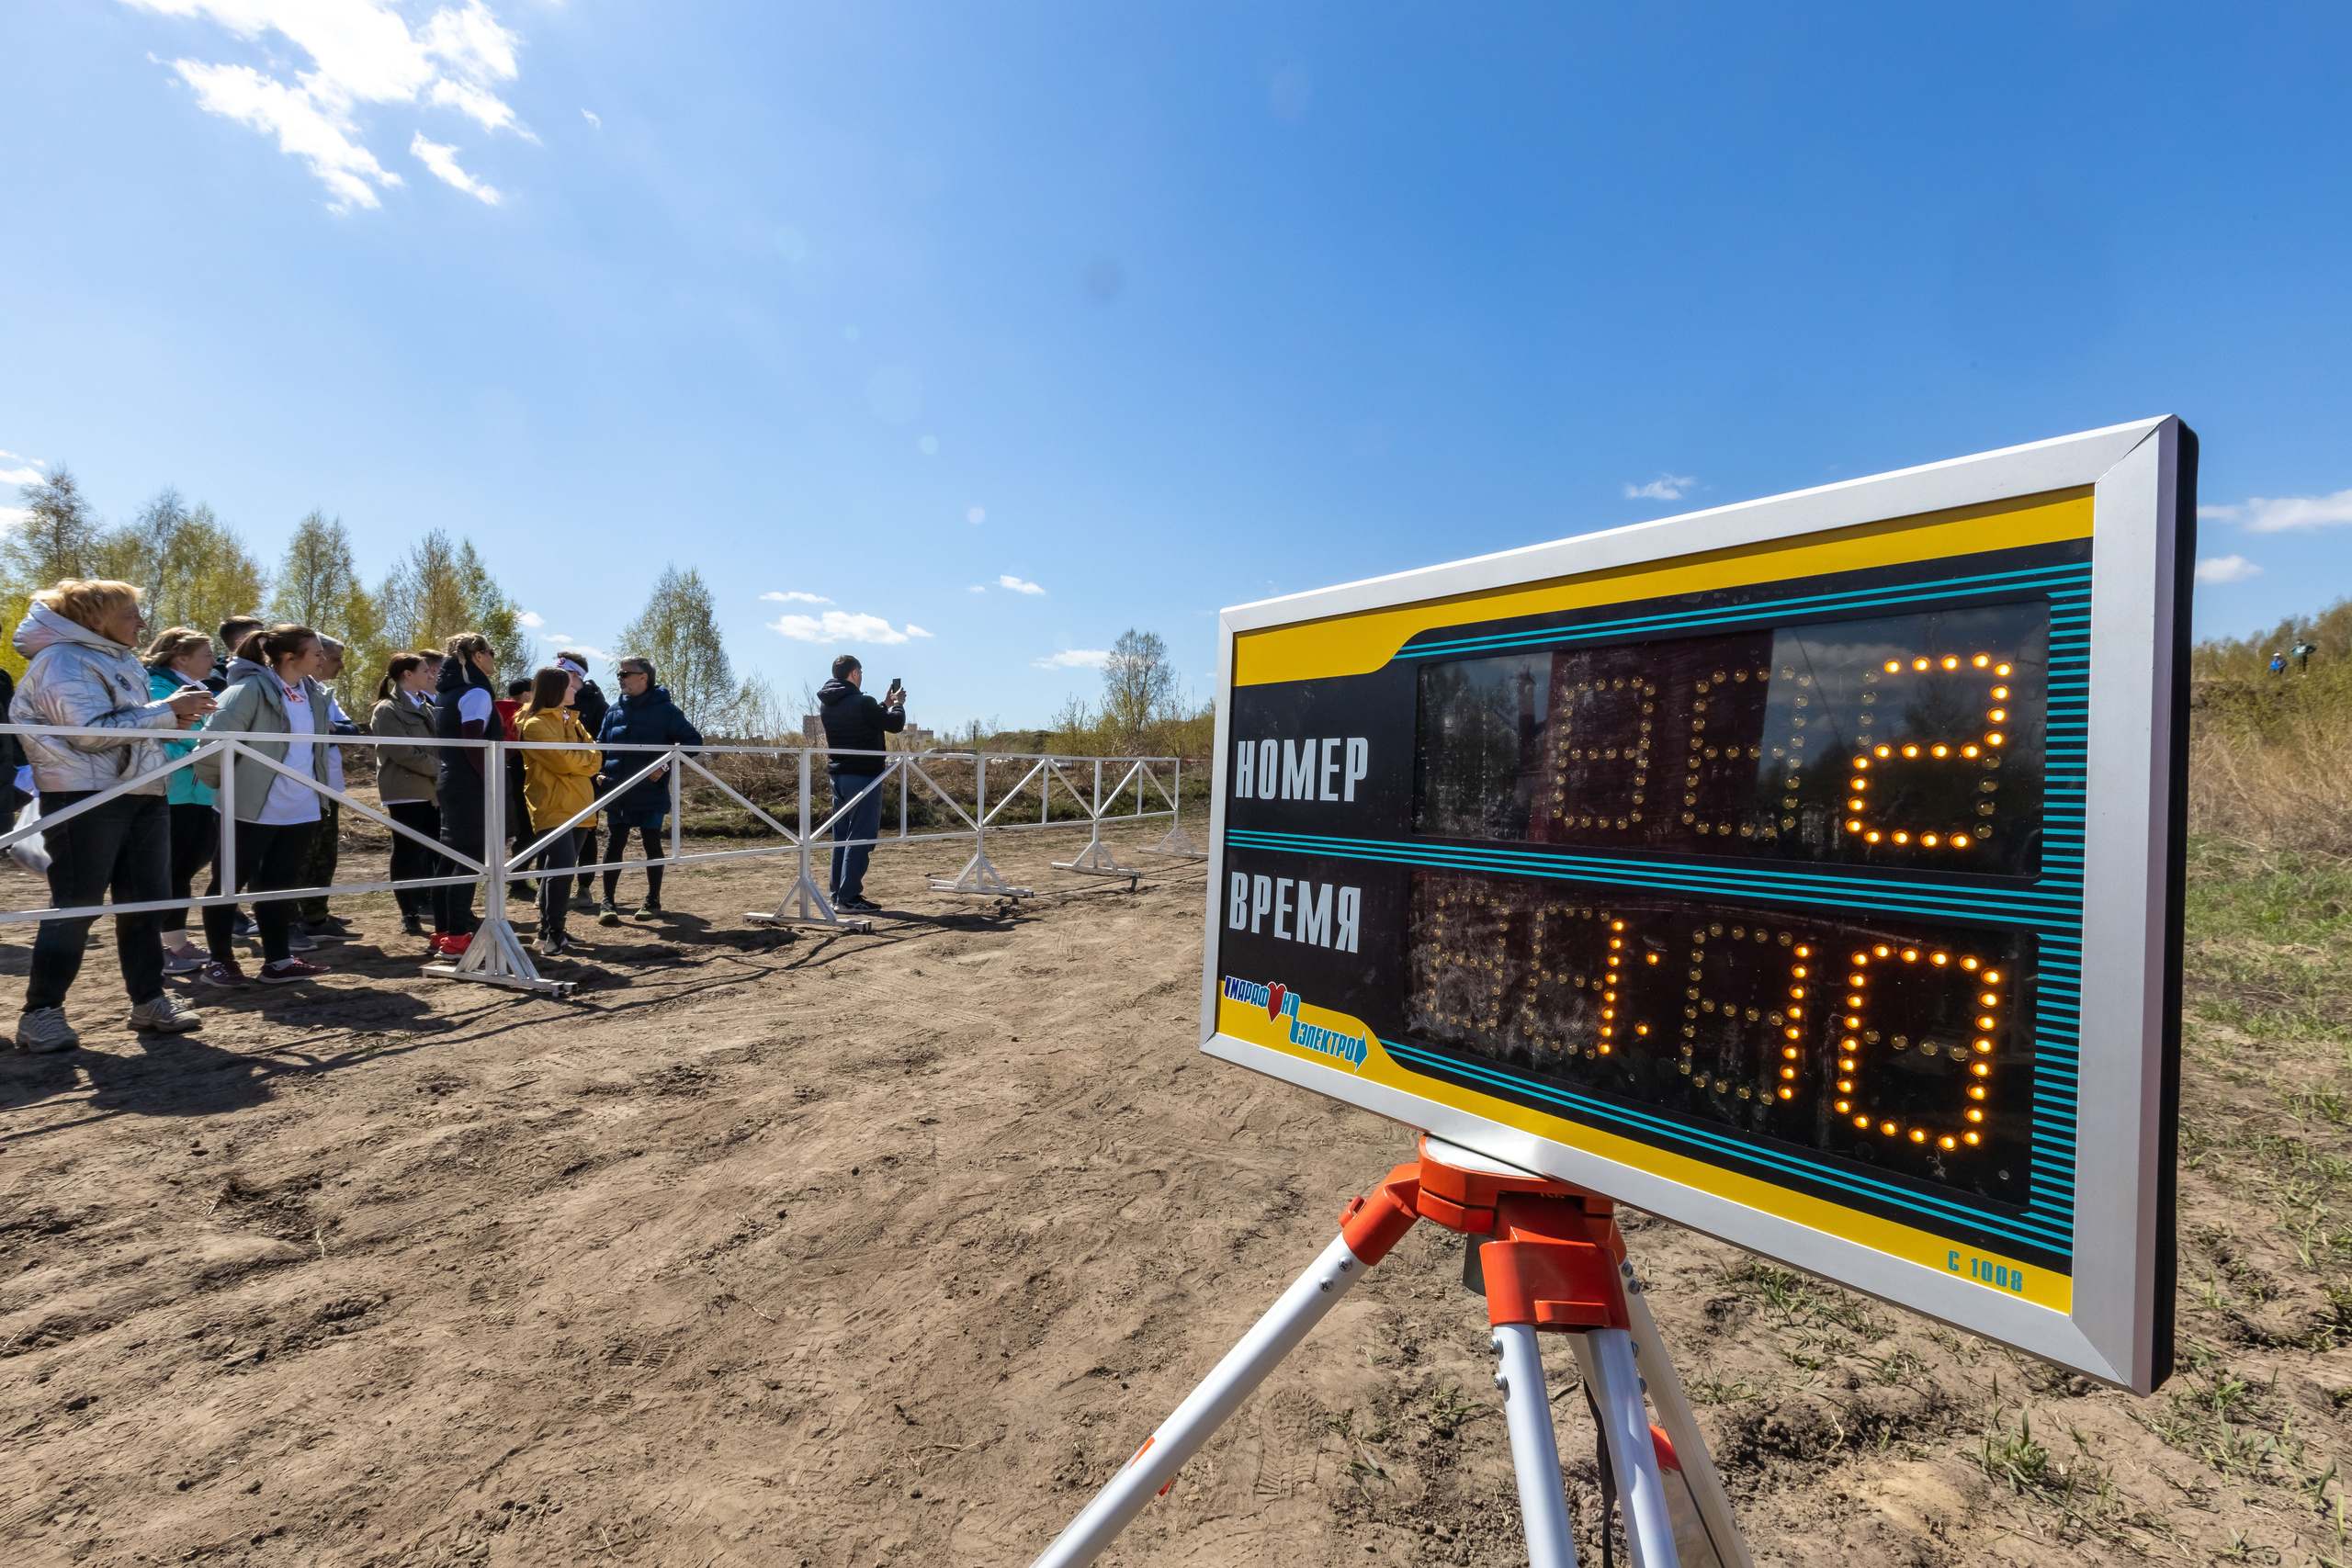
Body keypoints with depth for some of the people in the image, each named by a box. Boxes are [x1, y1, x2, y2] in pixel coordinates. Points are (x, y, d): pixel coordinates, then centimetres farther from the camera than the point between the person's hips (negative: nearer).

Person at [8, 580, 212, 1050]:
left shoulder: (122, 660, 17)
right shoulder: (64, 661, -10)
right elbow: (92, 731, -21)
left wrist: (172, 720, 3)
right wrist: (166, 710, -18)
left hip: (143, 794, 8)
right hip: (84, 796, -8)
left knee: (144, 901, 10)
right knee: (75, 905, -4)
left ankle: (149, 999, 18)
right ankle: (41, 1012, 6)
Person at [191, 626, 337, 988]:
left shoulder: (313, 693, 8)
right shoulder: (251, 689, -16)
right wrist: (220, 785, -6)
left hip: (300, 811, 7)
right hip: (252, 810, -7)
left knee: (281, 885, 13)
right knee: (231, 884, 7)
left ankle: (278, 961, 20)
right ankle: (220, 962, 18)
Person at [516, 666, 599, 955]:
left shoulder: (569, 718, 18)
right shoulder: (535, 724, -9)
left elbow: (592, 749, 10)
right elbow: (564, 761, -18)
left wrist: (582, 758, -10)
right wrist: (588, 757, 1)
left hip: (577, 805, 8)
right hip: (552, 807, -8)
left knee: (561, 868, 11)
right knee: (562, 867, -19)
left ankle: (549, 929, 18)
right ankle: (553, 934, -14)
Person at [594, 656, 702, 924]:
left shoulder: (664, 709, -5)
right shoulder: (615, 710, 9)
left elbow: (693, 740, -7)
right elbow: (600, 745, 20)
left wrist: (666, 765, -16)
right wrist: (598, 772, 4)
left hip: (651, 794, -4)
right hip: (616, 793, 4)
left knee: (652, 845, 7)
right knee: (613, 844, 2)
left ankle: (652, 901, 19)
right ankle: (608, 902, 9)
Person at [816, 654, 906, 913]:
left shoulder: (827, 705, 11)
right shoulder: (861, 702, -16)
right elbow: (895, 724, -7)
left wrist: (885, 704, 21)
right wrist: (898, 704, 10)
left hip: (837, 775, 9)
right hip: (862, 776, -9)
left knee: (841, 837, 12)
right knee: (860, 837, -6)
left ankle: (838, 894, 15)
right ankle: (849, 896, -7)